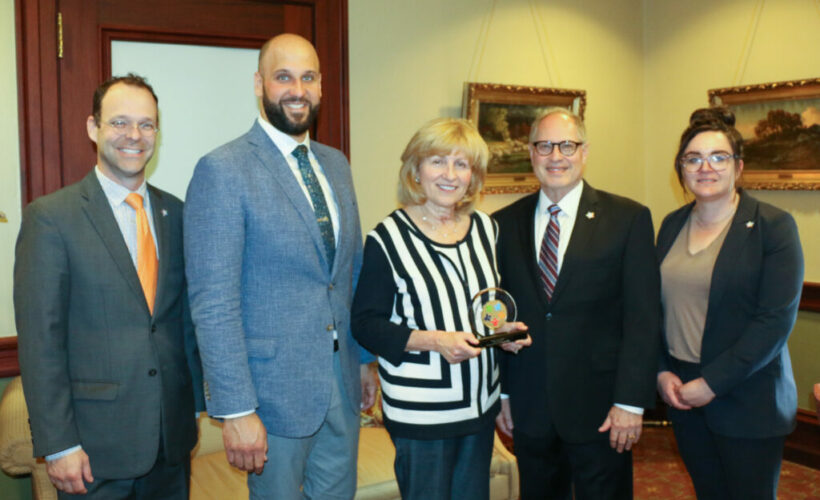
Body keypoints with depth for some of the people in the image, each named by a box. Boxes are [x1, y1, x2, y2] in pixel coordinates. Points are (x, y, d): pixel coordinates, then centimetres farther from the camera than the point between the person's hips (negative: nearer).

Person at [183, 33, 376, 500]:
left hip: (343, 382, 6)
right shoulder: (222, 170, -14)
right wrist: (236, 410, -18)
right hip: (275, 388, -6)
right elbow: (214, 304, -17)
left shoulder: (336, 164, 9)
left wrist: (366, 359, 15)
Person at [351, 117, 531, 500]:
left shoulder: (485, 228, 5)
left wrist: (504, 330, -2)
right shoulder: (388, 239, -13)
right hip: (420, 411, -6)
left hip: (481, 403, 6)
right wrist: (433, 341, -24)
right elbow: (365, 324, -12)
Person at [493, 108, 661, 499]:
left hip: (598, 408, -2)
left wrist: (631, 401, -12)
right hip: (528, 408, 3)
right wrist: (501, 392, 4)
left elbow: (642, 318, -7)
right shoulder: (505, 223, 4)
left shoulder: (629, 219, -4)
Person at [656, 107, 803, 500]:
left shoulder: (773, 226, -9)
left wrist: (713, 383, -16)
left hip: (748, 401, -4)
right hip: (682, 394, 4)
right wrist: (662, 372, -2)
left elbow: (776, 319, -15)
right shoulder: (672, 225, 7)